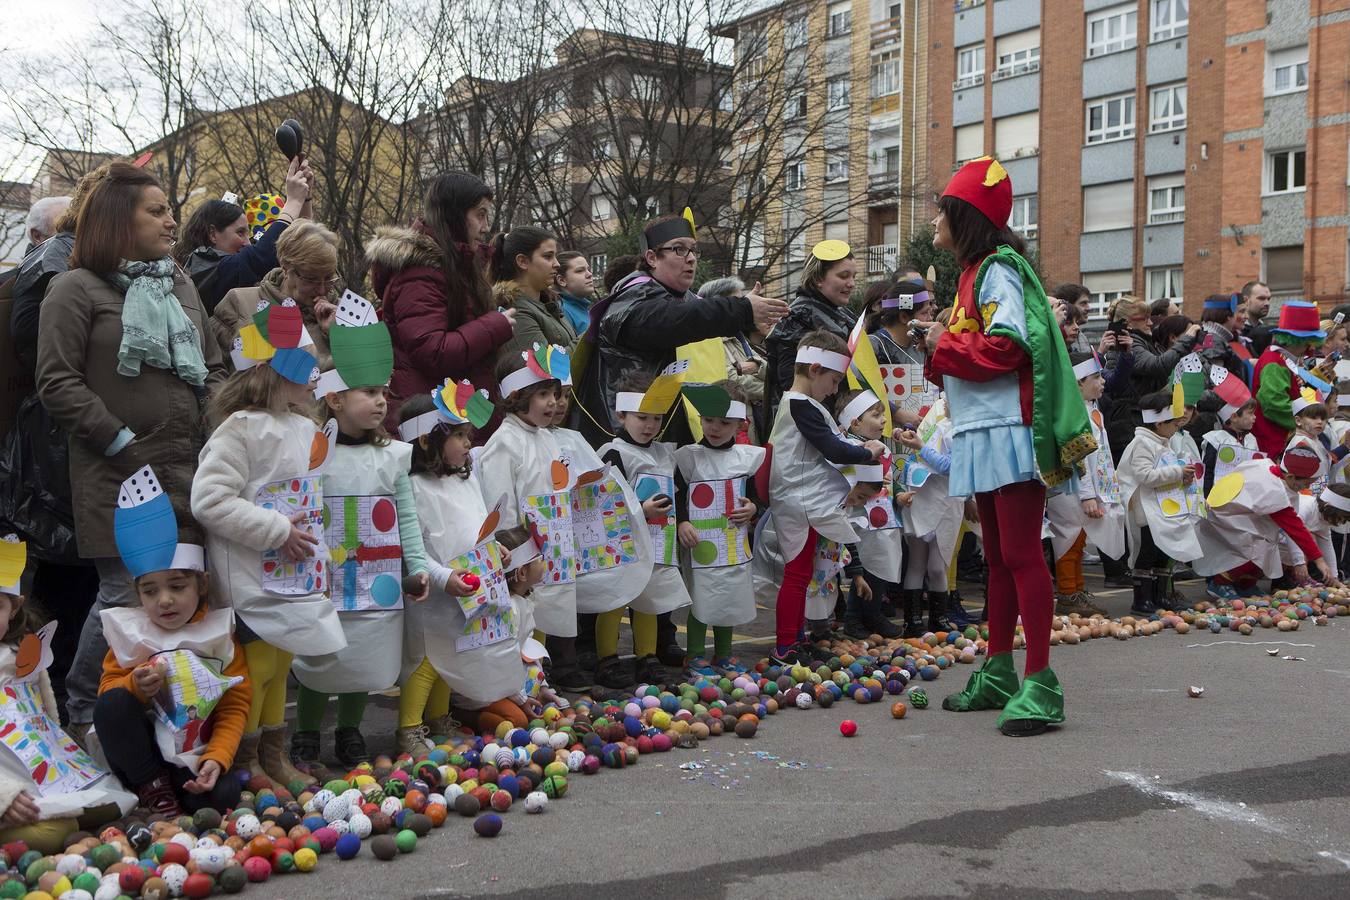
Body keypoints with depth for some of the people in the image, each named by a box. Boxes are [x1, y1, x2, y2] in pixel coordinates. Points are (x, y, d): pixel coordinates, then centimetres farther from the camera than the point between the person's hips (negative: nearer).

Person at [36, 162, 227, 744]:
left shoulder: (181, 286, 17)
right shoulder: (76, 288, -2)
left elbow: (212, 367, 21)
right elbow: (58, 383, -7)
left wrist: (213, 429, 6)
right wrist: (122, 443, -11)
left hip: (187, 472, 6)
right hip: (117, 478, -6)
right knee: (126, 594, -7)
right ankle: (81, 717, 15)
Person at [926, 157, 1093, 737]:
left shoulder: (998, 269, -9)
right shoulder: (973, 274, 21)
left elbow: (1006, 347, -21)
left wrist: (942, 351, -10)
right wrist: (946, 349, 4)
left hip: (1009, 430, -10)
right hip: (981, 434, 10)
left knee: (1021, 554, -9)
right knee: (997, 557, 14)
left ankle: (1040, 684, -5)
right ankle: (997, 676, 22)